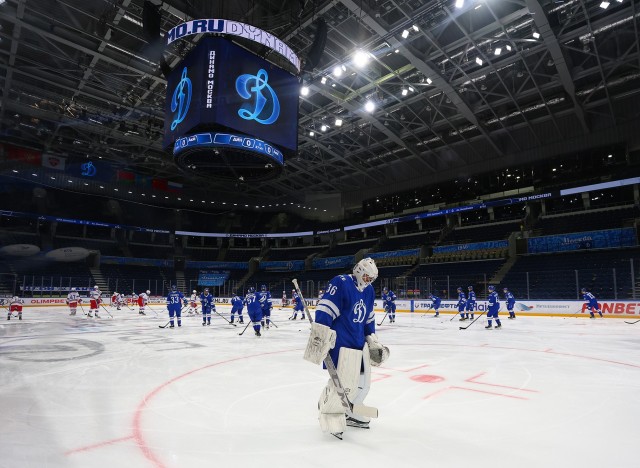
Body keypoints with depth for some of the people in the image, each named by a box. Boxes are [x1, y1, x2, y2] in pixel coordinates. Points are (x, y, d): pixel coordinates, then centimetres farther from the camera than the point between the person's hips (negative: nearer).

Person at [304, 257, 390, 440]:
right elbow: (325, 308, -22)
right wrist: (320, 334, -28)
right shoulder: (341, 283, -15)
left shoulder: (369, 291, 10)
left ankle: (350, 413, 35)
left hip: (360, 343, 9)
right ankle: (330, 416, 12)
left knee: (362, 382, 15)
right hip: (340, 342, -8)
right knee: (343, 382, -10)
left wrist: (373, 341, 19)